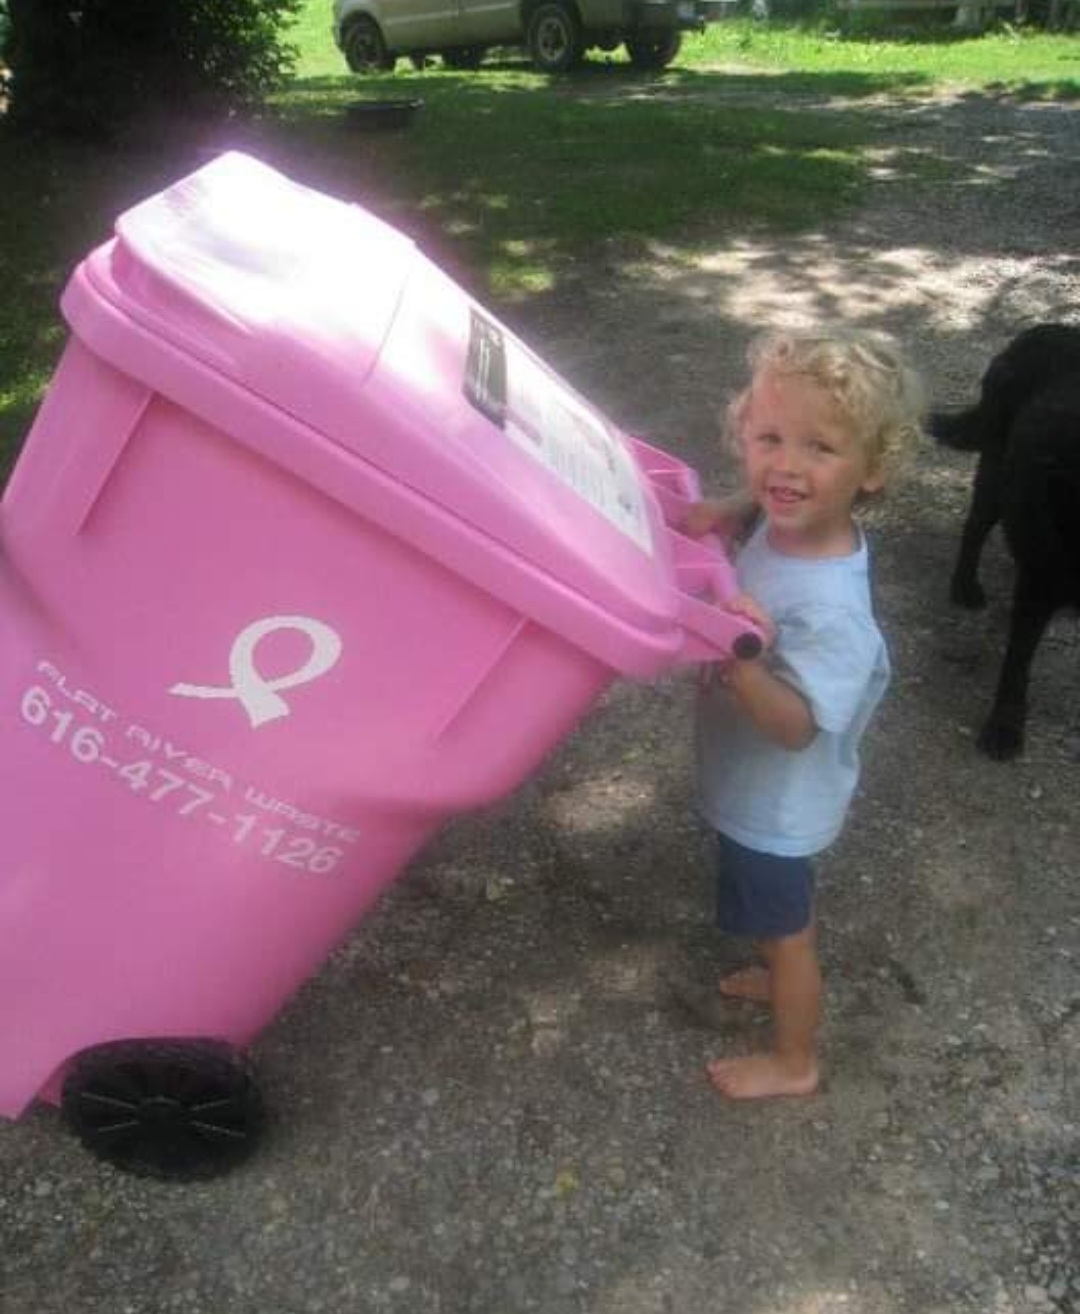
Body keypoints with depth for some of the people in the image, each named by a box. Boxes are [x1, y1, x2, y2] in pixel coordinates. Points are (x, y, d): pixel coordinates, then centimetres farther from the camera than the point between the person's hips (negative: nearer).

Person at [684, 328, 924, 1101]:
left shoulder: (829, 609, -38)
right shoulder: (791, 522, -14)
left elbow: (796, 726, -33)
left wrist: (744, 666, -51)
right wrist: (726, 514, -12)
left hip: (775, 805, -7)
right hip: (758, 790, 8)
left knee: (785, 926, 17)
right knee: (786, 911, 32)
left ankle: (795, 1063, 42)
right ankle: (785, 978, 60)